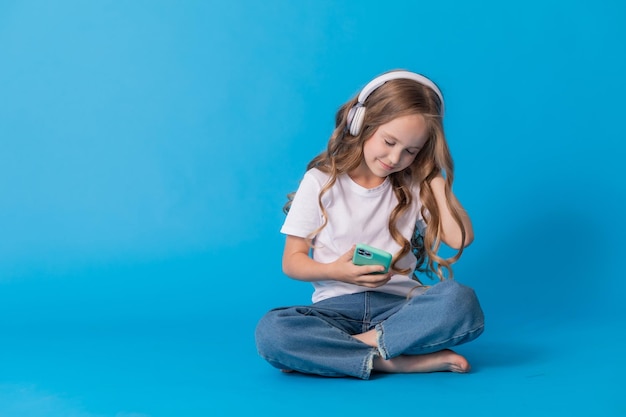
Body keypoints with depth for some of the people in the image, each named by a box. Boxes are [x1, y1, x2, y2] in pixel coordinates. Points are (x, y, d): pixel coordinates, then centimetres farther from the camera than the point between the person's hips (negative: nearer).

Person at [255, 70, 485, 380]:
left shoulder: (414, 186, 10)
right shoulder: (321, 182, 3)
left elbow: (460, 238, -3)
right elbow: (292, 261, 3)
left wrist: (436, 175, 1)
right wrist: (337, 271, -17)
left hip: (399, 305, 2)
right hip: (336, 306, -1)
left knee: (461, 301, -31)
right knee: (270, 331, -33)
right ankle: (396, 361, -31)